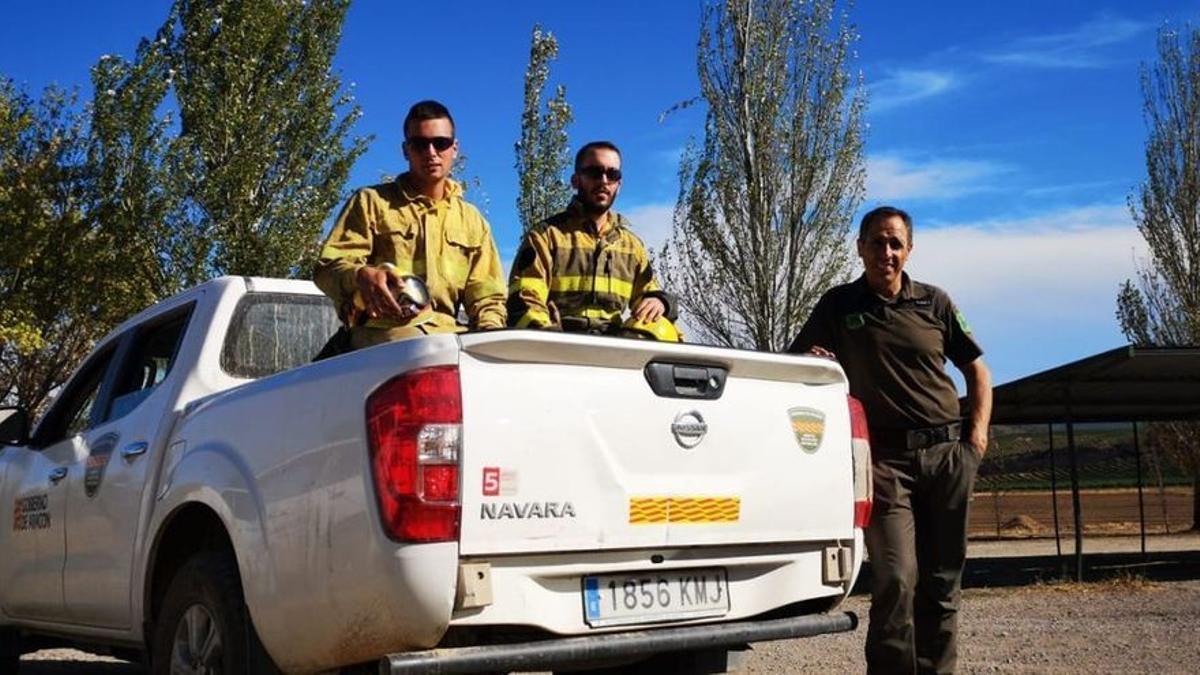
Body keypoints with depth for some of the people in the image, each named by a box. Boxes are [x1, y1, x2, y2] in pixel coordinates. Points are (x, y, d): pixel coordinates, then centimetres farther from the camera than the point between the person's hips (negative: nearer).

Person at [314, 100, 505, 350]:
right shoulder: (372, 201, 15)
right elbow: (328, 266, 5)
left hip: (447, 330, 4)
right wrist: (361, 276, -19)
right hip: (383, 329, -4)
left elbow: (486, 296, 22)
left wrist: (492, 333, -2)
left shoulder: (472, 219, 25)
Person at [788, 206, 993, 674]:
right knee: (896, 579, -14)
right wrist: (816, 364, -14)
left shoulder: (934, 302, 9)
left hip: (948, 452, 3)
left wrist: (978, 430, 5)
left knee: (942, 580, 8)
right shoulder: (838, 305, 6)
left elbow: (976, 369, 17)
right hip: (887, 457, -2)